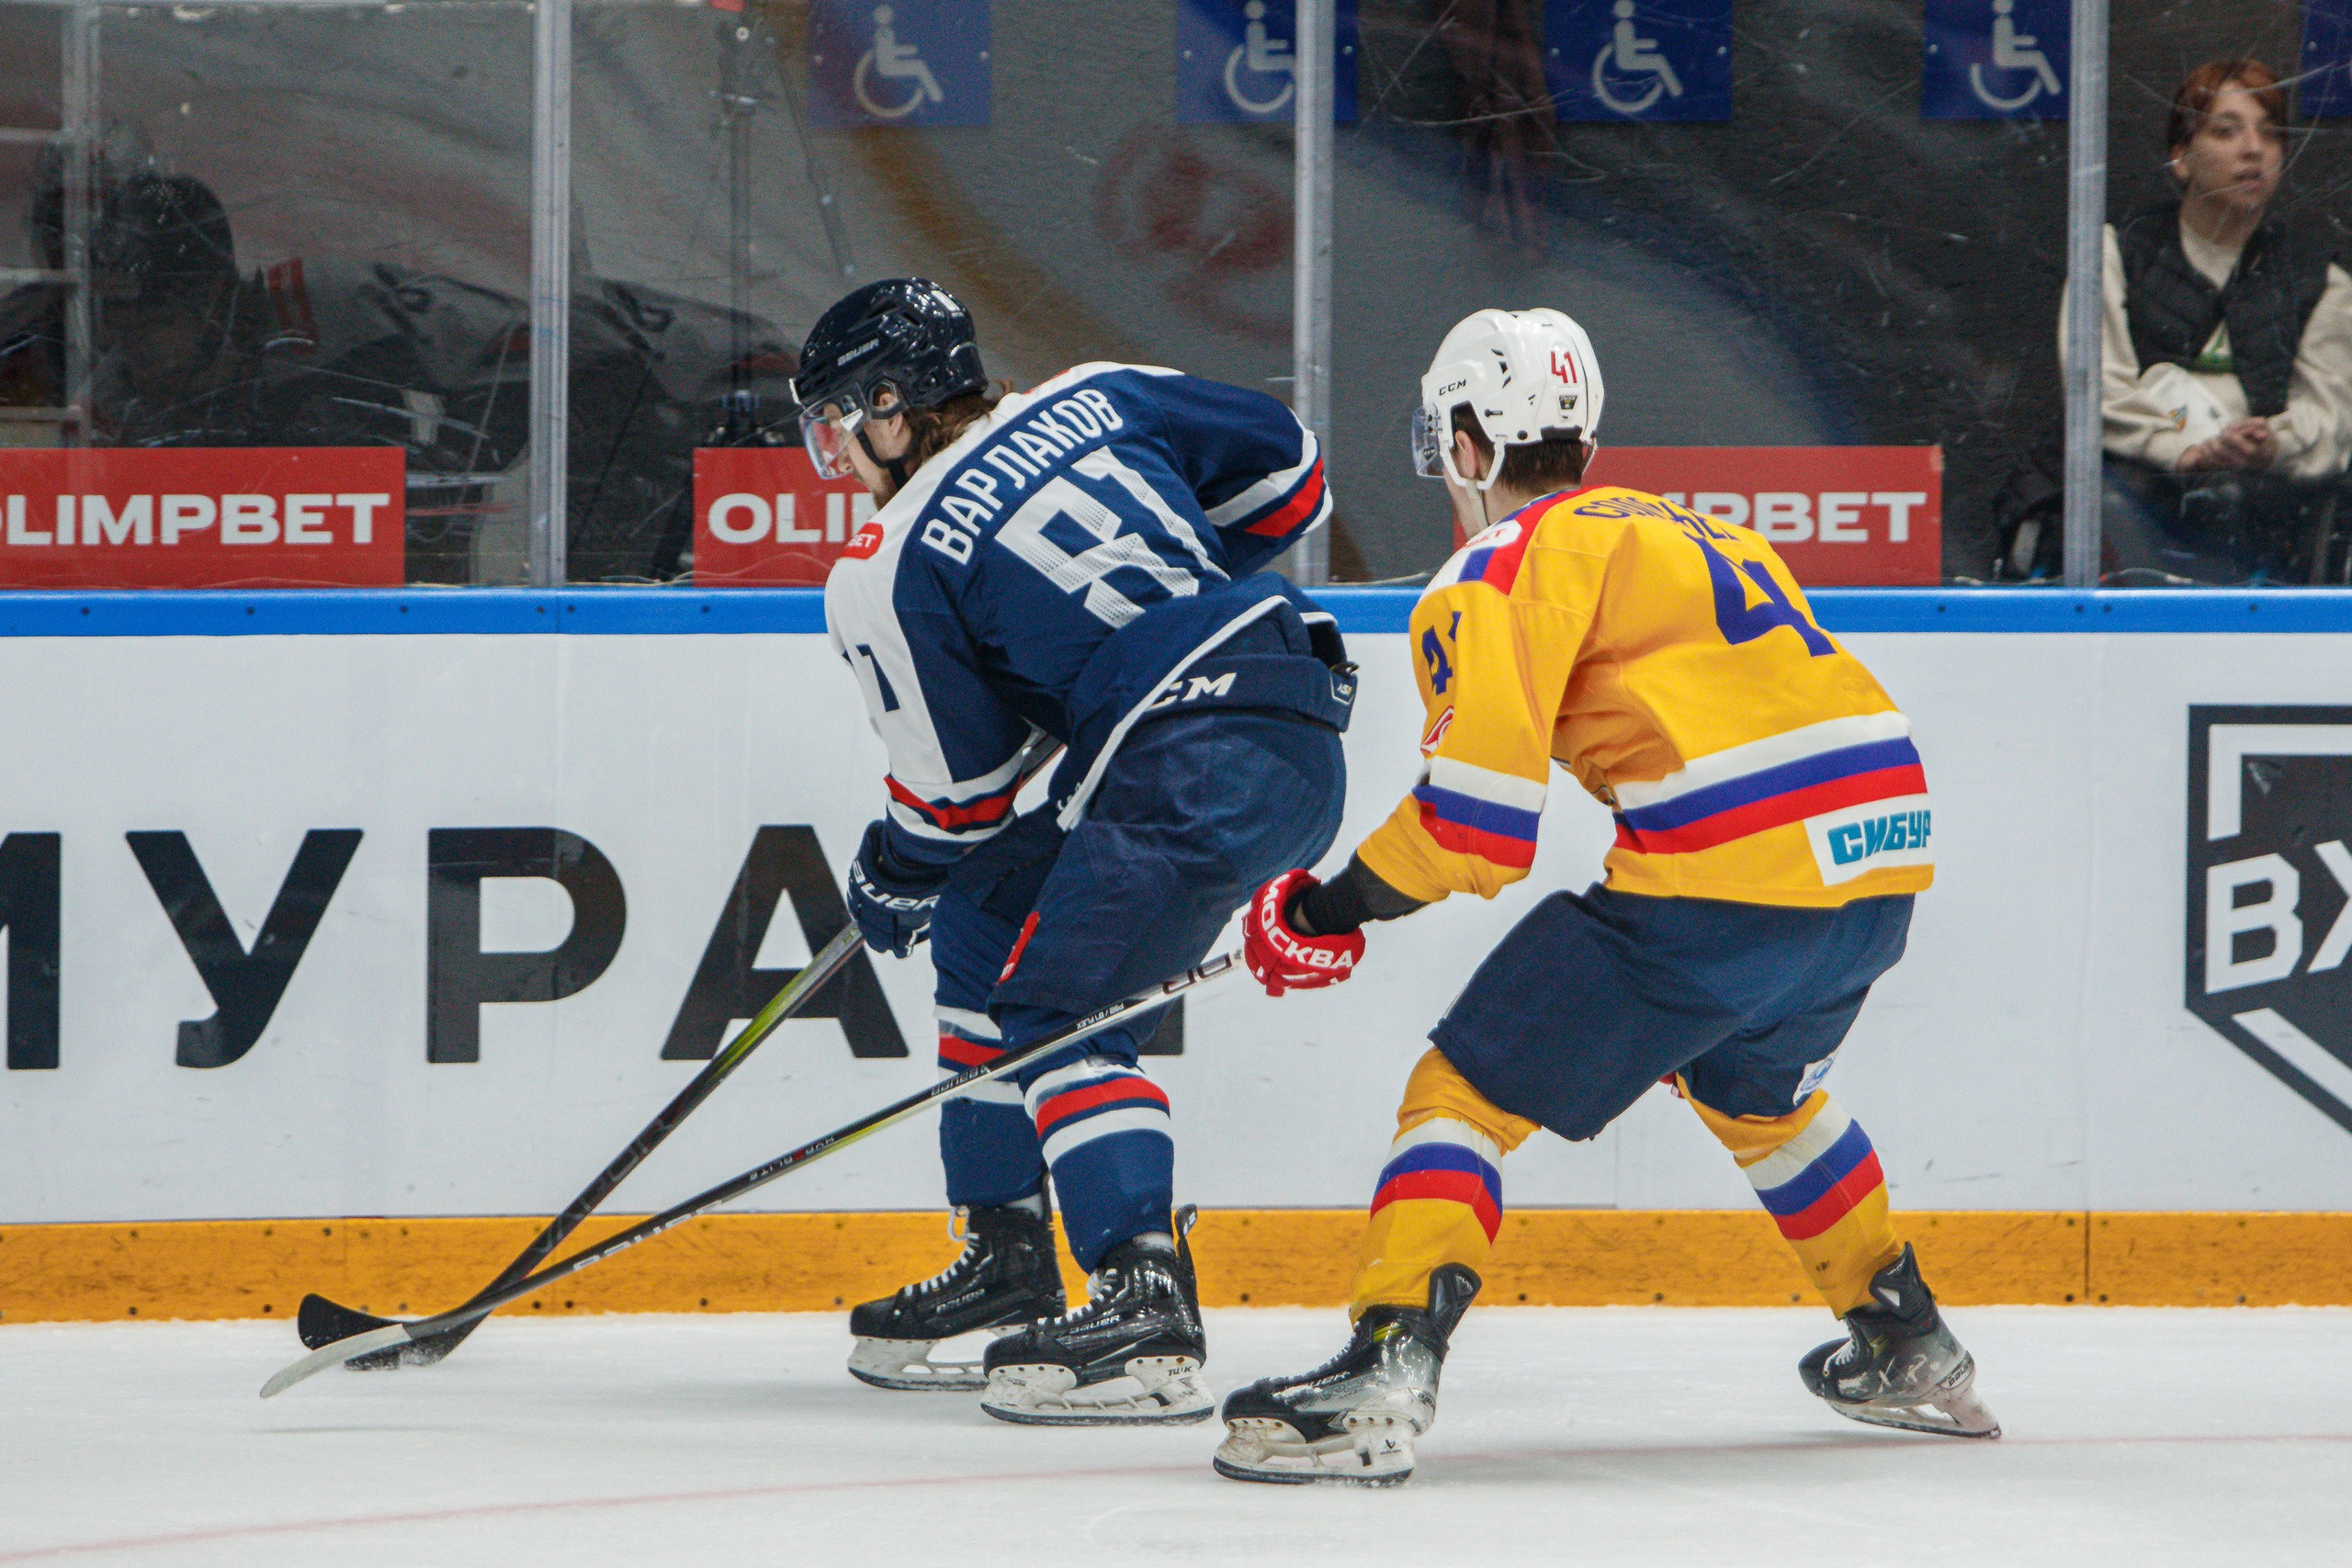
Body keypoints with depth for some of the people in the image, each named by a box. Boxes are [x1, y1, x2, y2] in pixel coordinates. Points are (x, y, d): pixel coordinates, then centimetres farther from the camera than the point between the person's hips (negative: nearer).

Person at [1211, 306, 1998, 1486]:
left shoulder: (1504, 568, 2)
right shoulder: (1697, 533, 28)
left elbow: (1477, 821, -9)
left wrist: (1330, 911, 4)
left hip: (1725, 879, -8)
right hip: (1882, 861, 8)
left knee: (1472, 1089, -1)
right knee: (1755, 1087, 35)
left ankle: (1382, 1380, -17)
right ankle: (1908, 1352, 42)